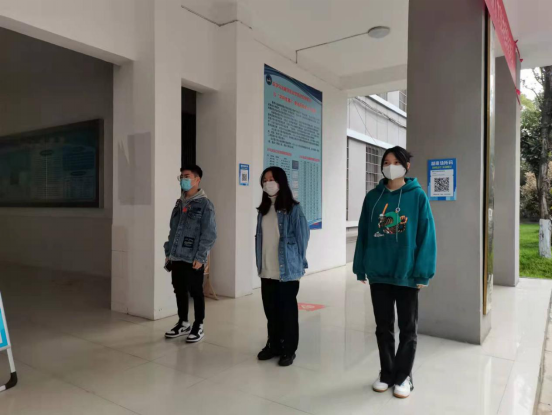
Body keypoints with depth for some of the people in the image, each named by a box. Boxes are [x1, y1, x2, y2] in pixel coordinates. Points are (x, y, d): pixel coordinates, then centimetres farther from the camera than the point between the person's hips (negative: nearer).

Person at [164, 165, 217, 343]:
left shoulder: (204, 204, -8)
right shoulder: (179, 203, 13)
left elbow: (209, 234, -13)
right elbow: (173, 229, 17)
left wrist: (200, 257, -17)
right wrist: (168, 252, 13)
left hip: (193, 259, -7)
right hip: (177, 257, 7)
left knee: (196, 292, 5)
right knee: (179, 291, 15)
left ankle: (198, 327, 20)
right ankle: (183, 323, 31)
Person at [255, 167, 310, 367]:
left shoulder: (293, 208, -9)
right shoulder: (263, 209, 9)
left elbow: (302, 236, -7)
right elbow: (259, 237, 13)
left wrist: (298, 263, -3)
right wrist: (259, 263, 11)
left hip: (287, 270, -5)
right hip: (267, 271, 6)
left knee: (287, 310, 7)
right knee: (271, 310, 15)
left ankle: (289, 350, 22)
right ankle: (273, 345, 32)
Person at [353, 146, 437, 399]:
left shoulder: (418, 196, -5)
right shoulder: (373, 197, 3)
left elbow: (426, 236, -7)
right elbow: (363, 234, 5)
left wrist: (423, 273, -11)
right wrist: (360, 268, 4)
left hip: (407, 274, -2)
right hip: (378, 274, 3)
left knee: (408, 329, 12)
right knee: (383, 328, 14)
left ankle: (403, 377, 29)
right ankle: (386, 374, 32)